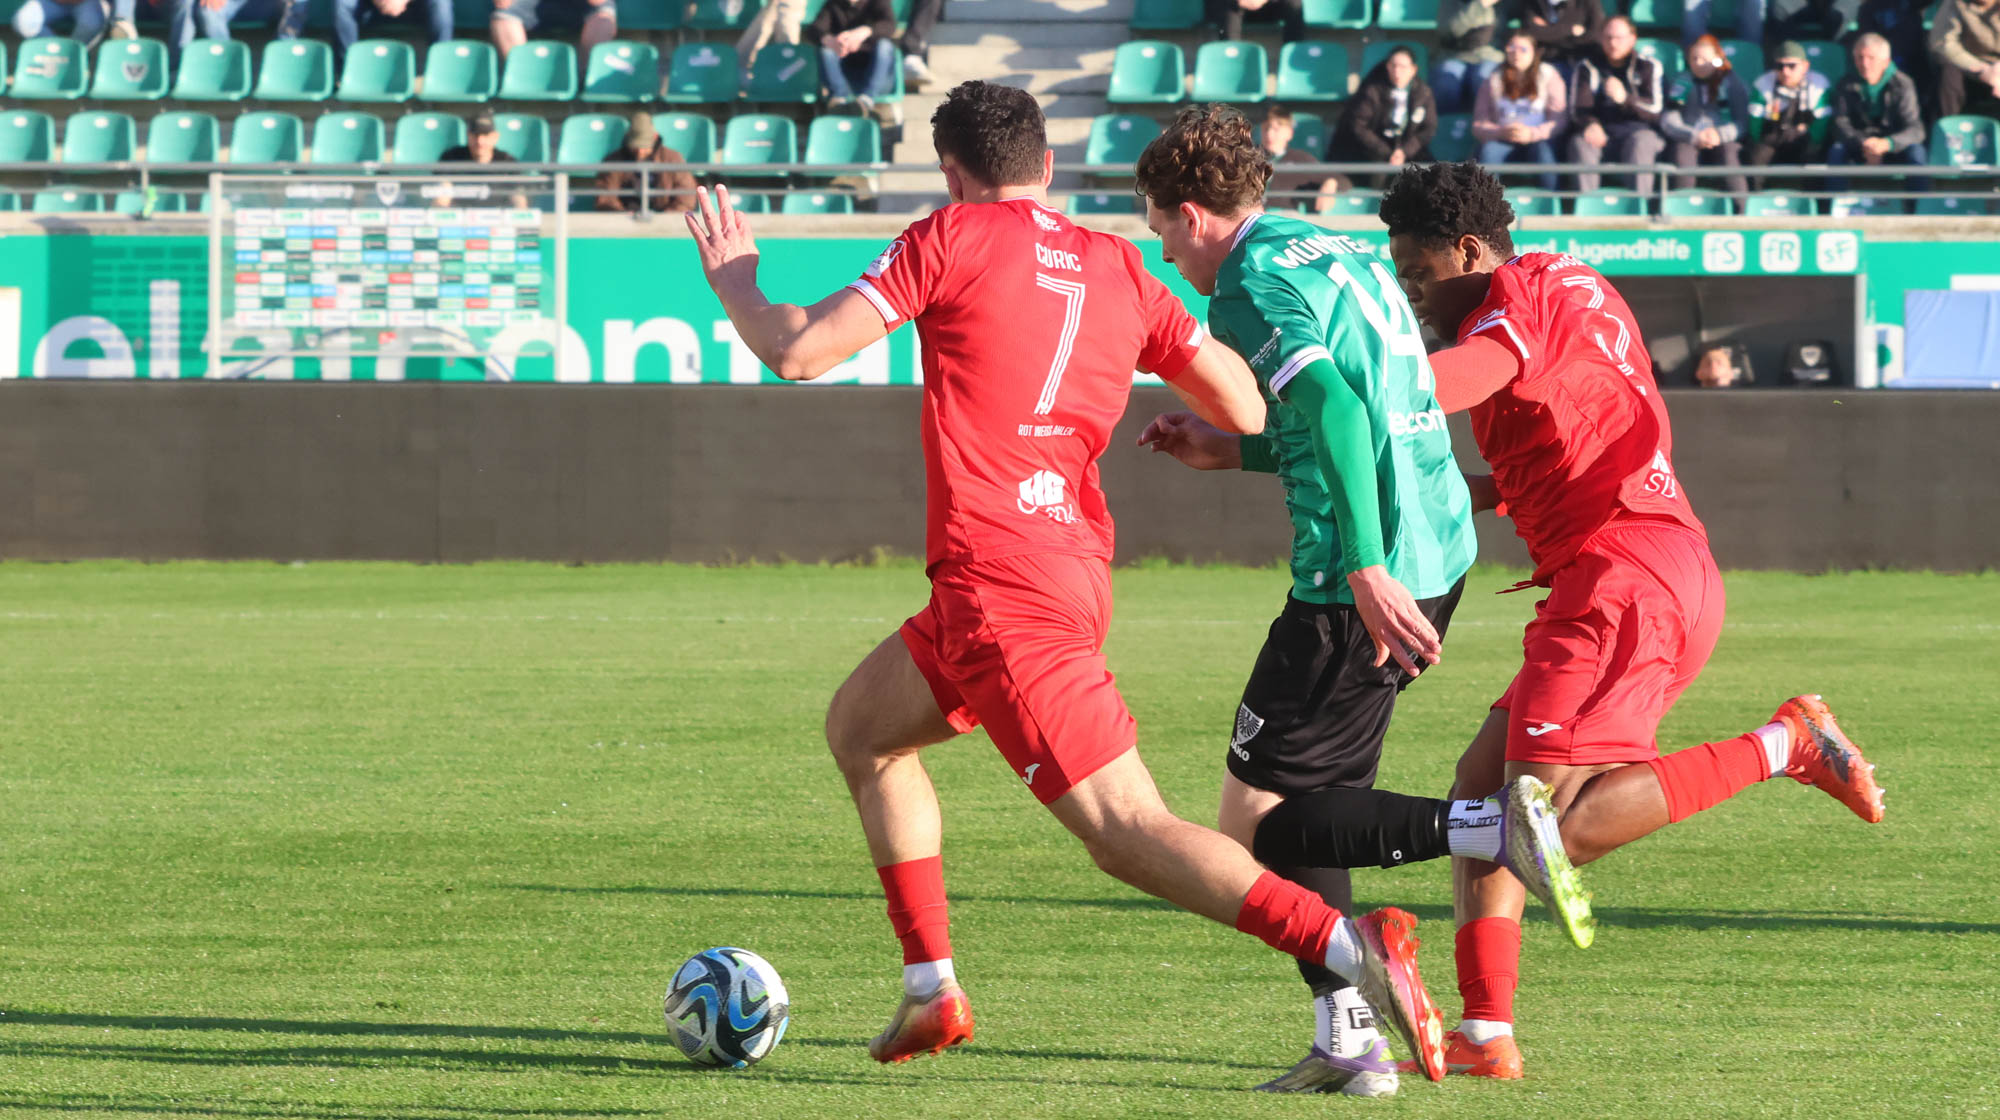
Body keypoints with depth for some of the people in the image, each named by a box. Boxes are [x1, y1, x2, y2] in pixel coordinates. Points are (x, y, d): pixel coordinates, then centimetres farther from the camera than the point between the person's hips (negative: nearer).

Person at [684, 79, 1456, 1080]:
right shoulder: (1116, 268, 13)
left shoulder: (953, 238, -2)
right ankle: (931, 993, 24)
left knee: (1126, 830, -13)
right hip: (1074, 572, 8)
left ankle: (1350, 945, -28)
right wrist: (1196, 433, 33)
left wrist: (730, 280, 16)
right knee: (859, 727, 26)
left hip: (999, 579, -8)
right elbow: (1247, 411, 10)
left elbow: (799, 352, -4)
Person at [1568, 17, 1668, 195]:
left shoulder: (1647, 67, 12)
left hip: (1638, 128, -1)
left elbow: (1654, 109, -2)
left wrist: (1625, 98, -22)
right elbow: (1578, 108, 2)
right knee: (1581, 143, -34)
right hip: (1602, 131, 1)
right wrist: (1591, 125, -23)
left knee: (1640, 142, -38)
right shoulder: (1587, 68, 16)